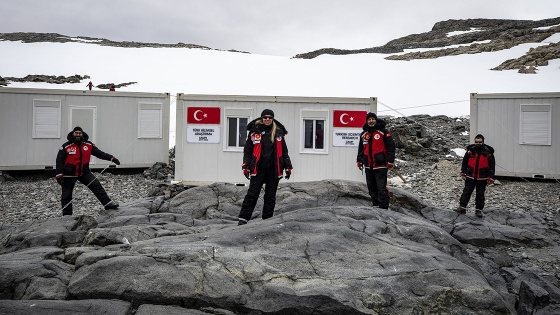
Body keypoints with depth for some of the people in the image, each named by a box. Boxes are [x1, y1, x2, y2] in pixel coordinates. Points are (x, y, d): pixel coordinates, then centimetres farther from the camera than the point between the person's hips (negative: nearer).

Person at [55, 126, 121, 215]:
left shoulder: (88, 145, 0)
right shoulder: (66, 146, -9)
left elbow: (99, 153, 3)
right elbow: (59, 161, -9)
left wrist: (112, 158, -8)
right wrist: (59, 176, -16)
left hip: (84, 173, 2)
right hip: (69, 175, -2)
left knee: (97, 185, -11)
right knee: (66, 195, 4)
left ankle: (108, 203, -9)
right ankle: (67, 216, 17)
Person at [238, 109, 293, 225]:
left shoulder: (279, 133, 8)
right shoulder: (255, 132, 1)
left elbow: (284, 151, 13)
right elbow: (247, 150, 3)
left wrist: (288, 166, 9)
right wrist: (246, 166, -4)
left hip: (274, 170, 2)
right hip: (258, 169, -2)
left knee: (271, 196, 7)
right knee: (252, 194, -2)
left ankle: (267, 219, 16)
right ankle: (243, 218, 1)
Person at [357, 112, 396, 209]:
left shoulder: (383, 132, -4)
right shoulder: (363, 134, 14)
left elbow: (391, 146, -5)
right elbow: (361, 148, 25)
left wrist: (390, 161, -10)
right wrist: (359, 160, 18)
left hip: (380, 166, -6)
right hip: (368, 166, 6)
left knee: (381, 187, -10)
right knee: (371, 187, 11)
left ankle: (383, 207, -6)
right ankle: (375, 205, 22)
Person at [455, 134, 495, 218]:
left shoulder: (488, 152, -2)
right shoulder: (470, 150, 1)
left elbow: (492, 166, 2)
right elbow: (464, 162, 9)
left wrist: (490, 178, -3)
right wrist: (463, 173, 3)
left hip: (482, 178, -1)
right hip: (470, 177, 1)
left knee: (480, 195, 7)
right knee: (466, 191, -2)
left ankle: (479, 210, 16)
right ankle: (462, 207, 0)